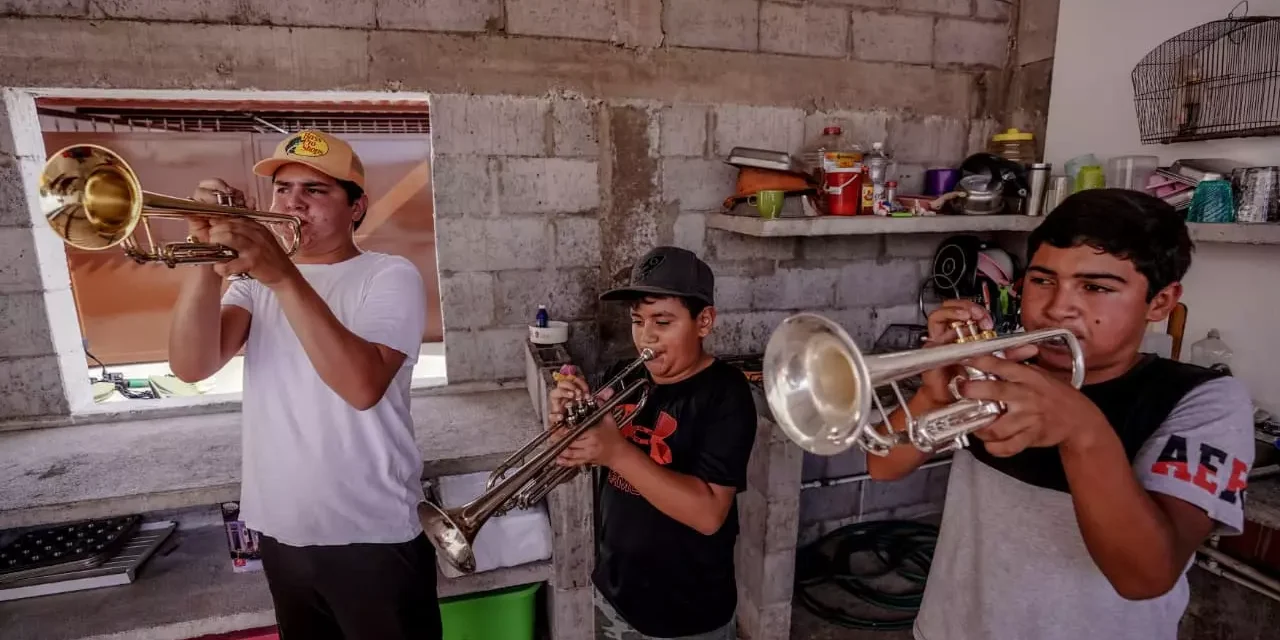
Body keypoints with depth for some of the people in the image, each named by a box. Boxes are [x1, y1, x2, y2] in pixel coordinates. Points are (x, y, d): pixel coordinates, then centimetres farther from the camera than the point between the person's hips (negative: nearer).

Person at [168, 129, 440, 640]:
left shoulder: (390, 276, -8)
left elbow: (363, 386, -25)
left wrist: (284, 277, -31)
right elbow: (191, 365, -8)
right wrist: (208, 260, -21)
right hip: (280, 531, 5)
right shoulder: (254, 277, 8)